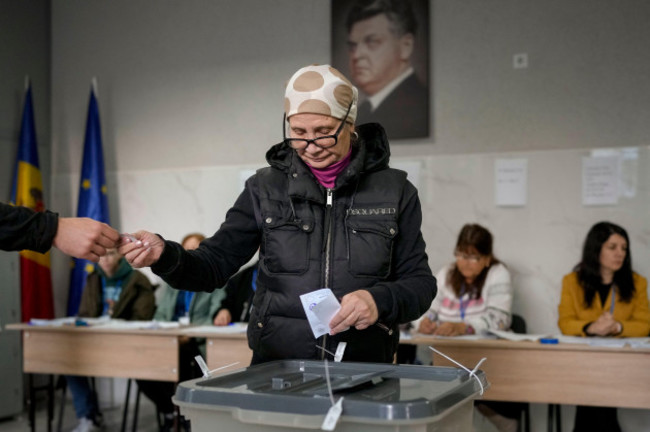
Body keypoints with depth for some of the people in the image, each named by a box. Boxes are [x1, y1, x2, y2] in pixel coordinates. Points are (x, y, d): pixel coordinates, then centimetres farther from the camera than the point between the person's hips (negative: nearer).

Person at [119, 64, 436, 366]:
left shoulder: (395, 192, 8)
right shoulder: (265, 188, 10)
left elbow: (420, 282, 10)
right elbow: (214, 266, 9)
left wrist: (379, 300, -10)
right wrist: (164, 256, -11)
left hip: (363, 371, 0)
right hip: (275, 367, 1)